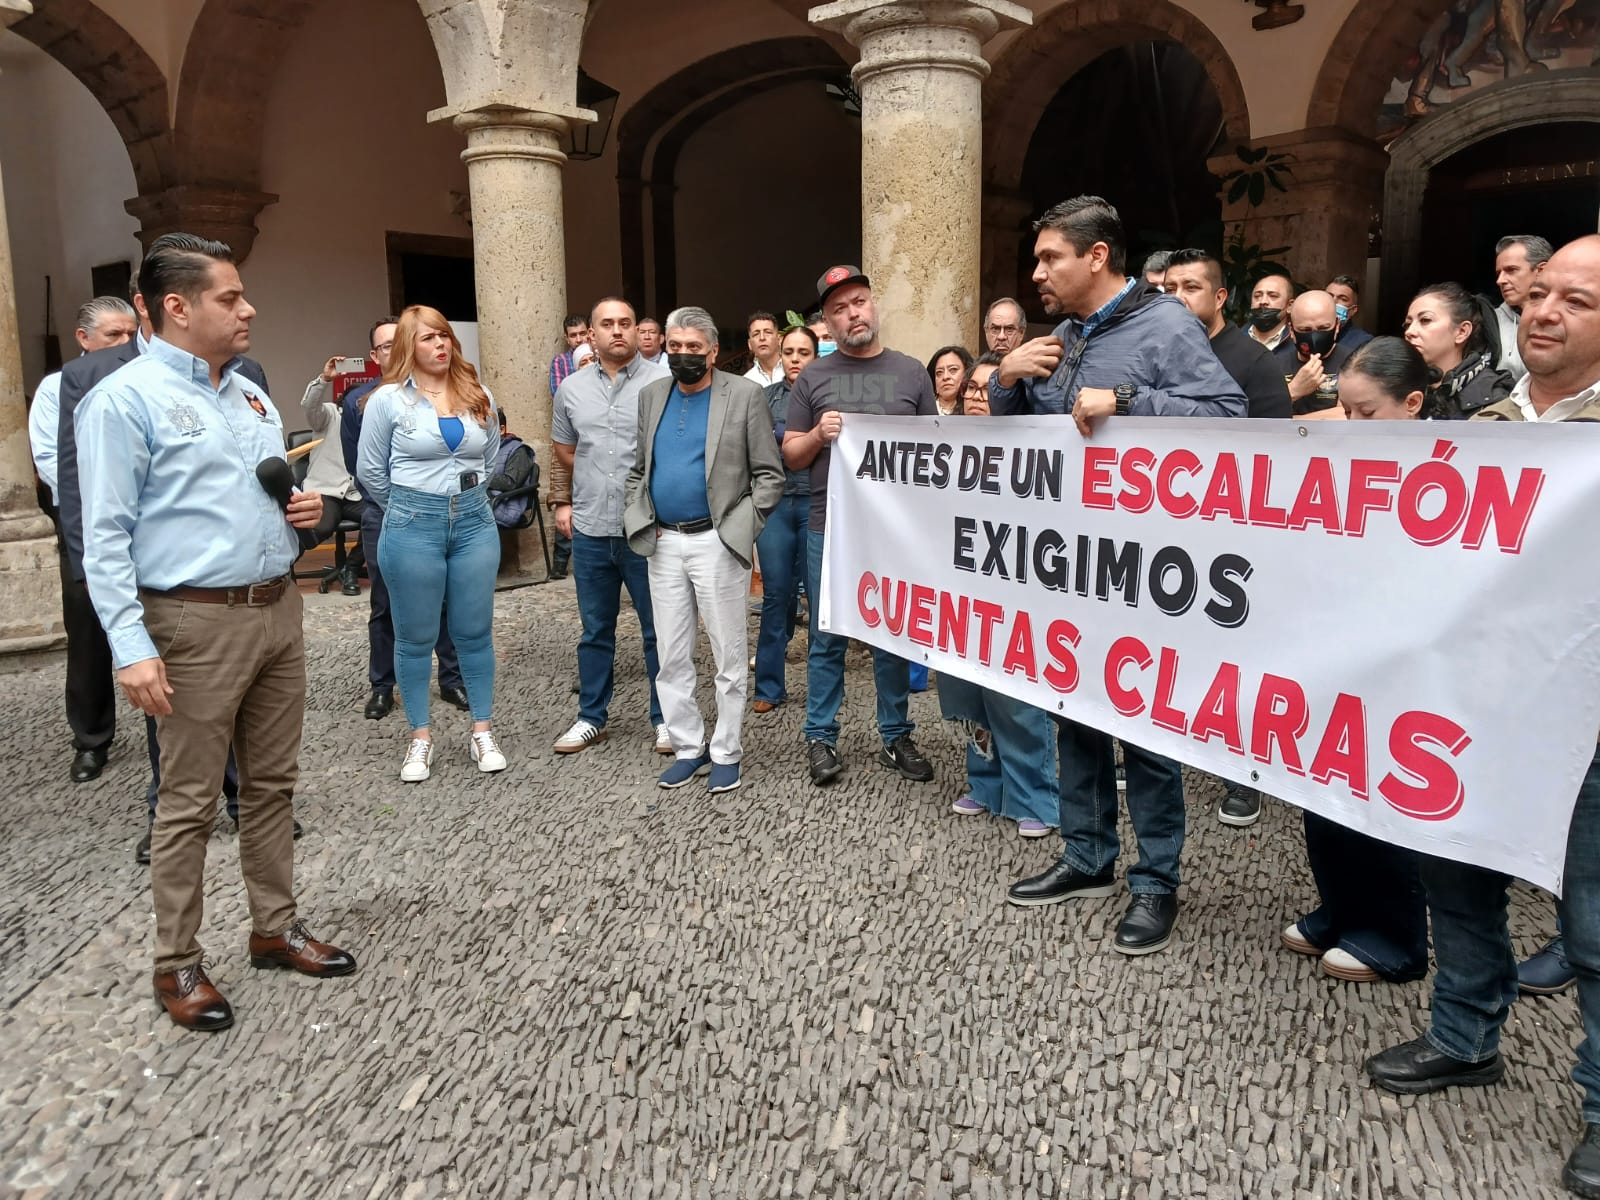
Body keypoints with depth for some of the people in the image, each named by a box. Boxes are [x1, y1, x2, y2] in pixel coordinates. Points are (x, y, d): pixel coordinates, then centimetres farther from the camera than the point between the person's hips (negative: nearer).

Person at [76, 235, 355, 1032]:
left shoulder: (251, 394, 14)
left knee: (272, 784, 15)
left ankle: (275, 928, 29)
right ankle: (177, 964, 17)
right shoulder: (123, 399, -9)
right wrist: (132, 650, -20)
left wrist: (303, 511, 2)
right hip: (198, 623, -7)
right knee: (189, 803, 2)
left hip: (278, 610, 7)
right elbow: (107, 538, -13)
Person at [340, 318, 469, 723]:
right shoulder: (357, 401, 2)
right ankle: (381, 686, 20)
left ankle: (452, 679, 19)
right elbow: (356, 465, 3)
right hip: (382, 515, 1)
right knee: (383, 605, 9)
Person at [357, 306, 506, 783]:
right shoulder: (388, 399, -4)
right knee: (416, 636, 6)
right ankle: (421, 737, 19)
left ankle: (482, 731, 20)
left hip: (474, 523, 3)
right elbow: (370, 470, 2)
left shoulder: (478, 396, 6)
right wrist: (410, 508, 10)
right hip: (412, 527, -3)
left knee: (474, 632, 8)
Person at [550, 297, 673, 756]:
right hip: (590, 531, 4)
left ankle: (665, 718, 20)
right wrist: (565, 500, 14)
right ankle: (591, 717, 27)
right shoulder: (572, 389, 8)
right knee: (594, 631, 15)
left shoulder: (664, 383, -6)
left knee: (658, 629, 7)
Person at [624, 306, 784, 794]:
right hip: (663, 543, 5)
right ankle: (688, 748, 22)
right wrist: (640, 521, 4)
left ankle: (726, 752, 17)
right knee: (671, 657, 9)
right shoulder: (652, 395, 12)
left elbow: (769, 474, -3)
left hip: (717, 542, -5)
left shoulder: (745, 396, -4)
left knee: (728, 655, 4)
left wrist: (742, 528, -9)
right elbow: (637, 468, 17)